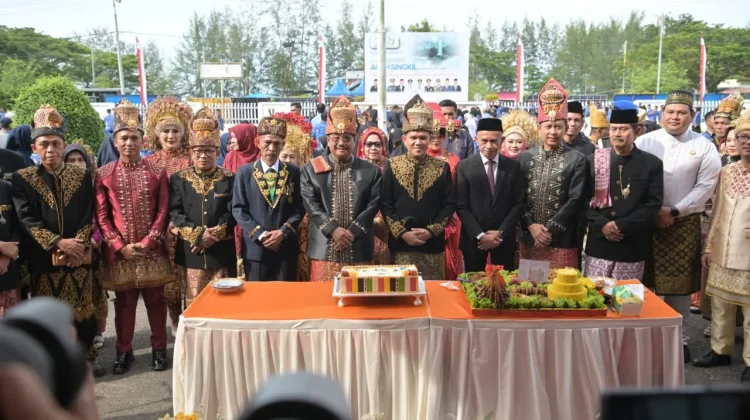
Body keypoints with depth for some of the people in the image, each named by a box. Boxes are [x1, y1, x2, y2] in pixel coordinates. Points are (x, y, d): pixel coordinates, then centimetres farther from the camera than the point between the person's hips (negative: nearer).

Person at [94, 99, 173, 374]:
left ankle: (158, 348, 22)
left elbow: (163, 211, -1)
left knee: (156, 300, 9)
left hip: (152, 249, 0)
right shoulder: (103, 174, 2)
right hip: (118, 252, 0)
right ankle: (124, 351, 24)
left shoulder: (157, 172, 1)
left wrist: (148, 241, -10)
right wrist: (120, 245, -9)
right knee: (124, 302, 10)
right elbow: (101, 216, 0)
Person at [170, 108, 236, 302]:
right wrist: (198, 234, -16)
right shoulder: (179, 179, 4)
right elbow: (175, 213, -4)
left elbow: (232, 213, -4)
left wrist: (215, 235, -16)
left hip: (222, 251, 0)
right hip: (191, 251, 1)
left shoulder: (229, 179, 3)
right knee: (194, 301, 6)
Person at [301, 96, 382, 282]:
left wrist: (352, 232, -12)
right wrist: (333, 229, -14)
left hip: (358, 251, 1)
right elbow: (311, 204, -3)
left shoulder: (371, 171, 6)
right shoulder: (311, 169, 5)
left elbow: (372, 206, -1)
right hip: (324, 250, 0)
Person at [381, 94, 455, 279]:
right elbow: (385, 204, 0)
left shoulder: (442, 167, 3)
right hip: (400, 242, 0)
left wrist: (431, 231, -10)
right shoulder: (392, 165, 2)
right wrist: (402, 232, -10)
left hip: (433, 243, 0)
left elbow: (449, 204, 1)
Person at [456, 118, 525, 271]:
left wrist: (501, 232, -9)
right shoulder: (464, 166, -3)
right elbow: (462, 206, -5)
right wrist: (480, 235, -13)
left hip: (504, 238, 1)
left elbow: (518, 204, 1)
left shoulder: (513, 166, 2)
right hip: (474, 238, -1)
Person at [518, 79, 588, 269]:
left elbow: (575, 201, -8)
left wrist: (550, 229, -13)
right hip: (530, 239, 3)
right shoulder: (525, 157, 6)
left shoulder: (577, 159, -2)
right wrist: (531, 225, -9)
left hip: (562, 241, -3)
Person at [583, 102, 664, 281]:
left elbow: (653, 204, -4)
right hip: (598, 245, 1)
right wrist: (601, 224, -13)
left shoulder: (652, 164, 2)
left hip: (633, 248, -1)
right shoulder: (594, 160, 6)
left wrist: (621, 225, -13)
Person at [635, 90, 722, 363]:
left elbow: (705, 186, -4)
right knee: (645, 280, 5)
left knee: (680, 282, 6)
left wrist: (674, 211, -12)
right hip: (646, 221, 0)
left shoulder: (704, 147, 1)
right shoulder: (645, 142, 2)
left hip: (685, 223, 0)